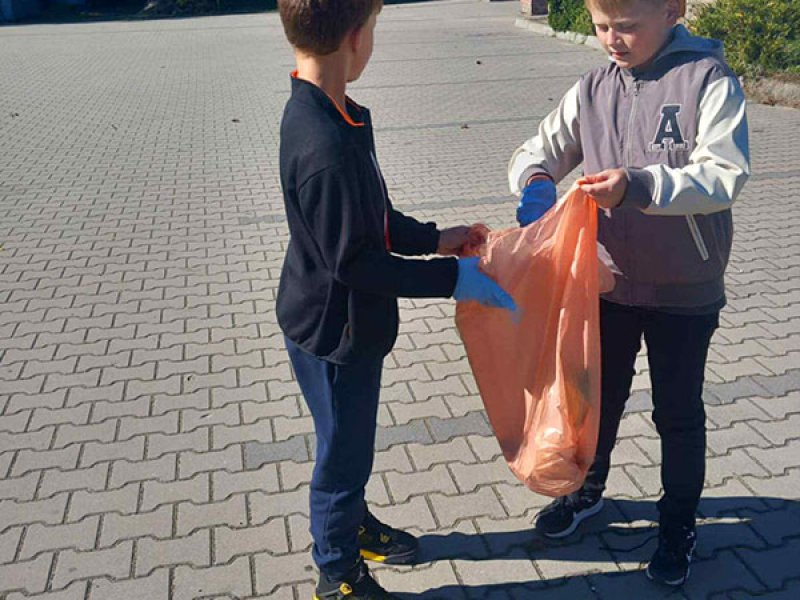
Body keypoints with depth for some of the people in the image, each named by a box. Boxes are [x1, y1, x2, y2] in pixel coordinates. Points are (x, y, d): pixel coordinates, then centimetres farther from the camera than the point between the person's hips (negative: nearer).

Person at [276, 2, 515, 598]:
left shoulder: (320, 111, 0)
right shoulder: (327, 147, -33)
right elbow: (354, 262, -28)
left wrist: (433, 238, 9)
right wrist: (452, 278, -21)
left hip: (336, 320, 9)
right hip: (334, 330, -9)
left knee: (353, 438, 28)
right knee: (344, 452, 12)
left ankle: (355, 523, 52)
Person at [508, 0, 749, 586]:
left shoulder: (708, 79, -14)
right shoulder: (593, 89, -1)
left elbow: (724, 174, -23)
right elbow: (539, 150, 3)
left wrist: (638, 185, -37)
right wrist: (536, 177, -21)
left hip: (685, 290, -4)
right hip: (608, 280, 4)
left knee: (678, 411, 13)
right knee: (599, 393, 20)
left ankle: (679, 521, 36)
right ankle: (587, 489, 46)